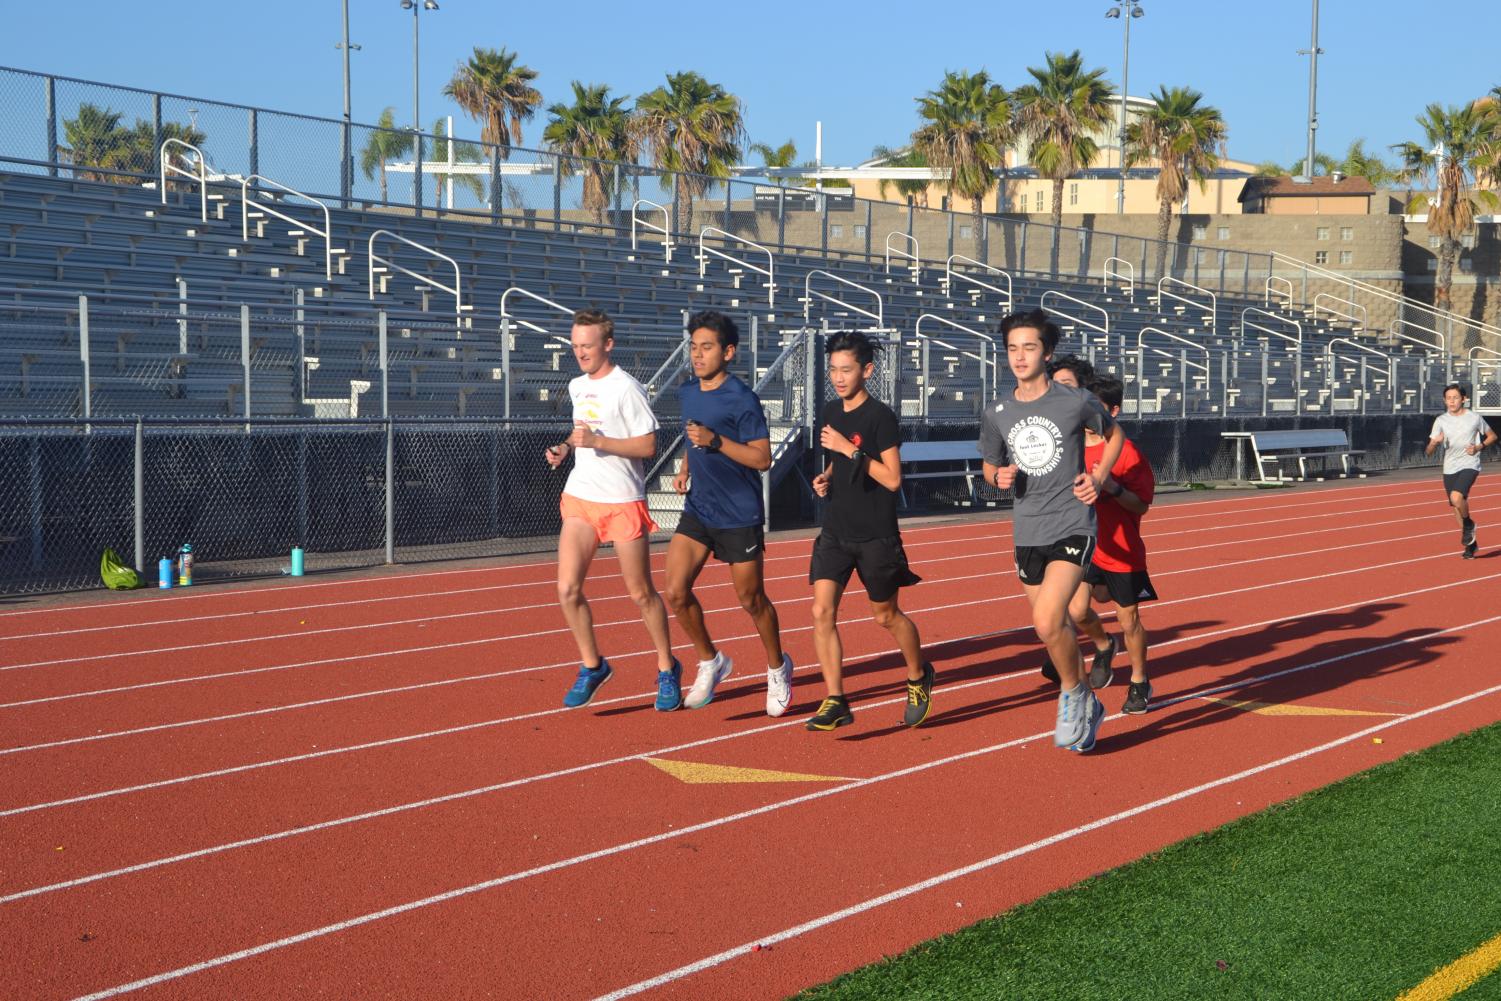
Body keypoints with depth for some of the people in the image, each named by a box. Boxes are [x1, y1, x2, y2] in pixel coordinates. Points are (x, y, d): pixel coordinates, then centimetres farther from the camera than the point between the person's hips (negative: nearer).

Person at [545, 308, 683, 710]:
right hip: (579, 497, 6)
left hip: (623, 503, -6)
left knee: (641, 593, 5)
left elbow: (648, 446, -14)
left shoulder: (626, 388, -11)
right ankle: (591, 666, 13)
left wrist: (597, 441, -22)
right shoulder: (577, 387, 12)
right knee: (567, 589, -5)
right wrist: (566, 448, 6)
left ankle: (667, 669, 22)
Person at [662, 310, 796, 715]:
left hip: (739, 518, -6)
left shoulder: (742, 400, -16)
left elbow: (763, 458, -18)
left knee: (751, 600, 7)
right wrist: (686, 468, 7)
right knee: (676, 593, -4)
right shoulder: (688, 392, 6)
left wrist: (715, 441, -26)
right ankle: (710, 662, 18)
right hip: (697, 511, 6)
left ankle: (777, 668, 30)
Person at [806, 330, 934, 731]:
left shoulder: (880, 416, -13)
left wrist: (849, 449, -22)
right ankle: (835, 702, -4)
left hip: (876, 535, -6)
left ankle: (918, 677, 35)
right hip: (835, 531, 6)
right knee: (822, 611, -8)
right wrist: (826, 477, 3)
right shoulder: (830, 412, 8)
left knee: (886, 615, 9)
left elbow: (892, 479, -17)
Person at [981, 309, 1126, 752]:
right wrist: (1000, 476, -7)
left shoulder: (1076, 402, -7)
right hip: (1028, 532, 5)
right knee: (1057, 627, 14)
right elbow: (990, 466, 17)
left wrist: (1098, 478, -3)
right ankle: (1086, 707, 35)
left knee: (1047, 623, -21)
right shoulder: (997, 413, 2)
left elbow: (1115, 434, 12)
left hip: (1073, 527, -5)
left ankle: (1073, 695, 5)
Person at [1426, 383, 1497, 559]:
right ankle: (1471, 544, 29)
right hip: (1450, 468, 4)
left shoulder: (1474, 418, -3)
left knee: (1456, 497, -28)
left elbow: (1492, 436, 12)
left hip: (1469, 465, -4)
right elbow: (1428, 452, -3)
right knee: (1457, 507, 10)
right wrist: (1435, 442, -25)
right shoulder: (1441, 421, 0)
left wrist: (1478, 447, -7)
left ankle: (1469, 525, 2)